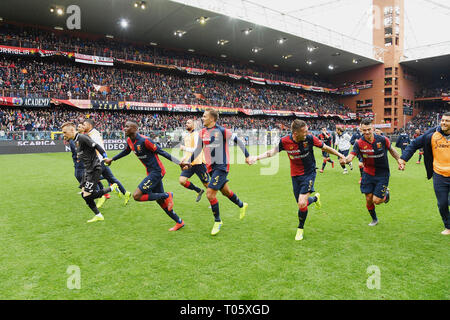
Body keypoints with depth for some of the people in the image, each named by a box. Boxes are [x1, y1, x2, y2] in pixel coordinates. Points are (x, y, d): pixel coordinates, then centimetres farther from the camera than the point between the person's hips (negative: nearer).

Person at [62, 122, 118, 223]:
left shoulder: (82, 137, -15)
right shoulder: (76, 140, 14)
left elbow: (96, 146, -21)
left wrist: (105, 157, -26)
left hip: (94, 169, -10)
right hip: (88, 170, 10)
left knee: (88, 196, -10)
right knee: (84, 194, 10)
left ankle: (112, 188, 4)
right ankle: (98, 215, 19)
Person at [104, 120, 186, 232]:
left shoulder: (144, 140, -20)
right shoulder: (129, 140, 6)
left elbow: (161, 152, -17)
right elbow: (126, 152, 27)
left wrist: (179, 163, -18)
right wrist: (112, 159, 36)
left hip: (157, 171, -9)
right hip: (151, 172, 9)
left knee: (136, 196, -15)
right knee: (160, 201, 13)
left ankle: (167, 195, -5)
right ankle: (179, 222, 24)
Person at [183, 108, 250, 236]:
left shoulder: (222, 131, -14)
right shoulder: (202, 133, 5)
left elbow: (238, 141, -6)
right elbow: (198, 149, 17)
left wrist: (247, 155, -3)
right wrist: (189, 161, 15)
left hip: (221, 166, -6)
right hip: (211, 167, 6)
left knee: (210, 194, -13)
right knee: (225, 191, 19)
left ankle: (218, 221, 7)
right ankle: (242, 205, 46)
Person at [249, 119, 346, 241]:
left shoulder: (309, 138, -18)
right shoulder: (284, 141, -15)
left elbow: (325, 148, -2)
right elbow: (272, 152, 0)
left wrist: (340, 155, 2)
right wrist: (257, 157, -13)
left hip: (309, 173, -2)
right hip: (295, 175, 3)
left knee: (302, 203, -15)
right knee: (301, 204, 9)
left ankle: (300, 228, 12)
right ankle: (315, 198, 45)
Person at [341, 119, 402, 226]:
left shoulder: (383, 140, -13)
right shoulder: (359, 143, -13)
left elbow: (391, 150, 6)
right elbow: (351, 155, -24)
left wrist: (399, 160, -1)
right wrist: (345, 160, -45)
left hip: (382, 174, -2)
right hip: (368, 174, 2)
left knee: (376, 200, -7)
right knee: (368, 199, 6)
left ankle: (386, 194, 29)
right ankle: (374, 219, 32)